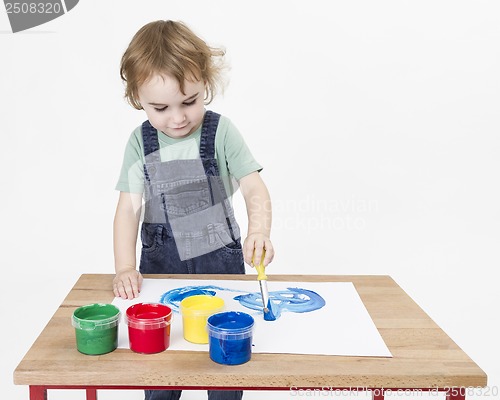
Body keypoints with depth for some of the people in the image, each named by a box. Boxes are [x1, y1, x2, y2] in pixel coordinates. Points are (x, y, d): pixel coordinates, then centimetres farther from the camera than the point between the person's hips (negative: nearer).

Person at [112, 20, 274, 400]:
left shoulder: (221, 131, -10)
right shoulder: (140, 142, -4)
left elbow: (254, 186, -13)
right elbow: (130, 205, -4)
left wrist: (259, 232, -32)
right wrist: (125, 268, -14)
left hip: (220, 262, -1)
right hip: (160, 266, 2)